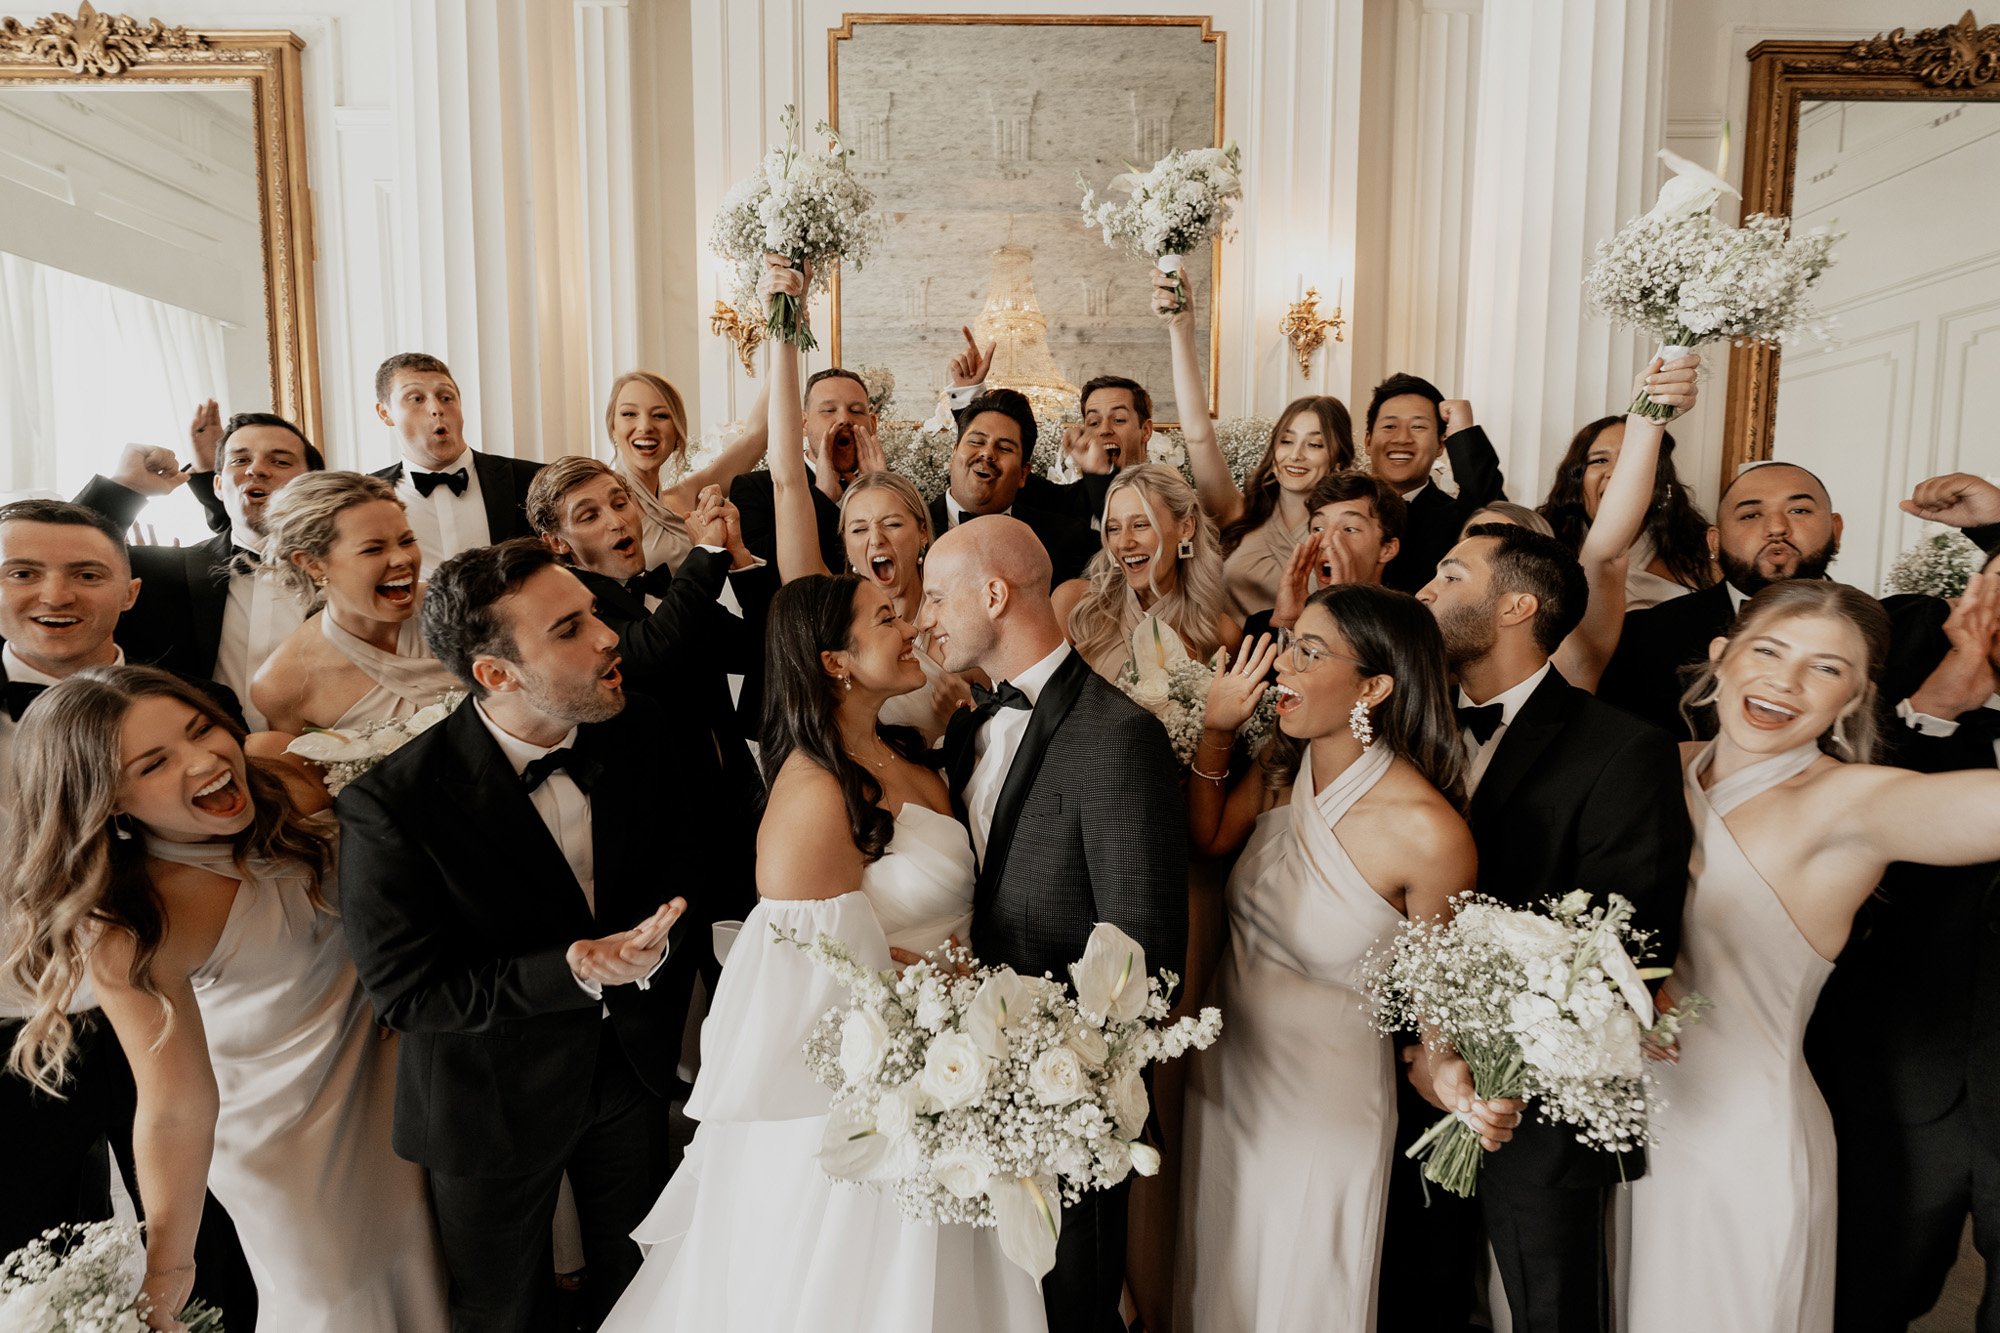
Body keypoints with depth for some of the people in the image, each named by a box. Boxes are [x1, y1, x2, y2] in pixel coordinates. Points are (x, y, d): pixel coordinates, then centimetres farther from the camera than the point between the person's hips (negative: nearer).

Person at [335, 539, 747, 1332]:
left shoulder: (653, 738, -16)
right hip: (493, 1104, -3)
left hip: (636, 1067, 3)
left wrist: (659, 937, -27)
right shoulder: (391, 803, -26)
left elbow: (717, 856, -6)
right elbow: (405, 992, -22)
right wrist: (574, 972, -34)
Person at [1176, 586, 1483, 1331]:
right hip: (1226, 1066, 5)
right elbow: (1208, 838, 5)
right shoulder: (1283, 766, -11)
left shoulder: (1430, 834, -27)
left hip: (1325, 1097, -5)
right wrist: (1215, 732, -8)